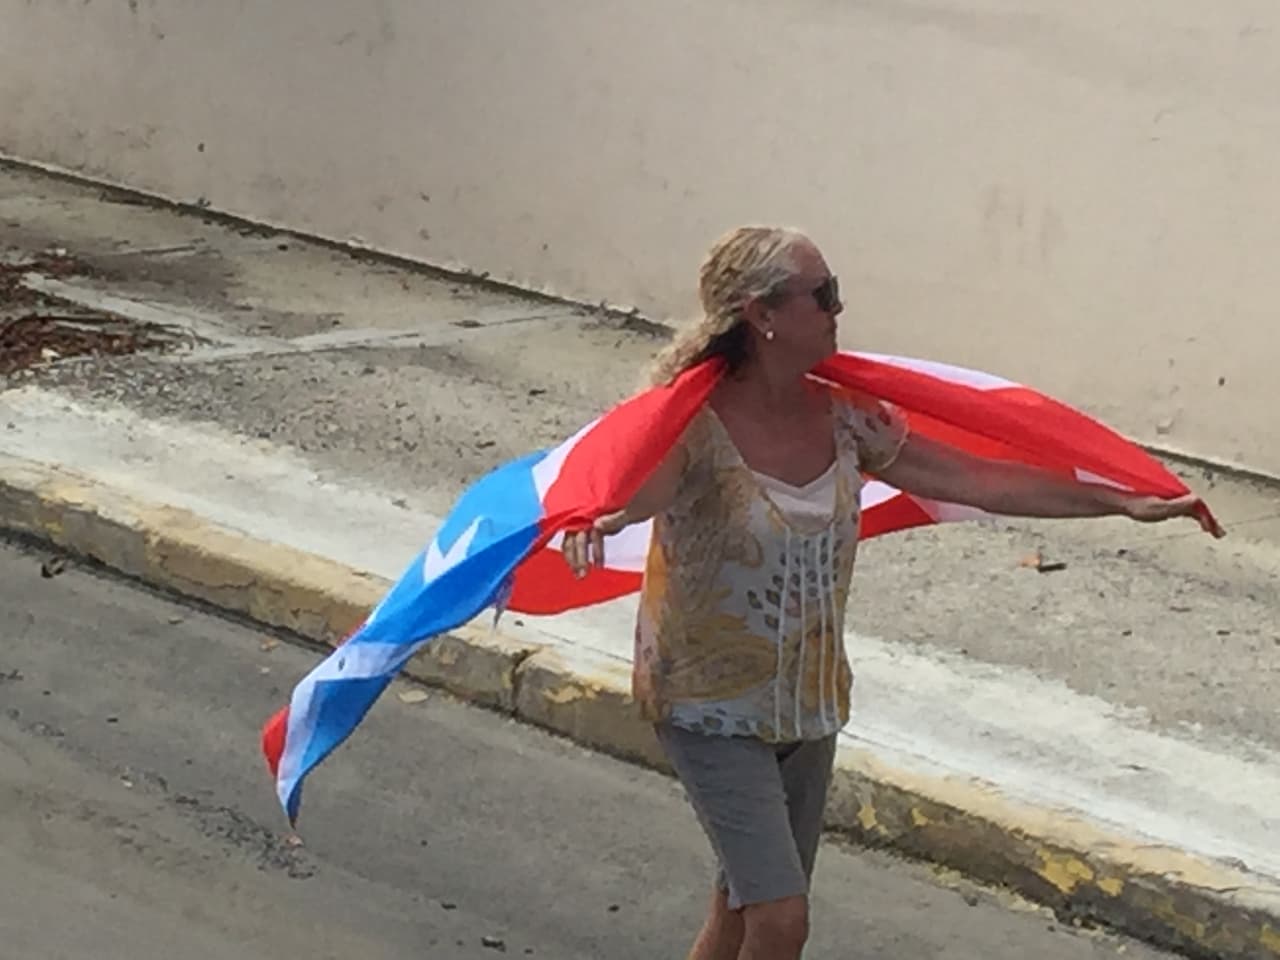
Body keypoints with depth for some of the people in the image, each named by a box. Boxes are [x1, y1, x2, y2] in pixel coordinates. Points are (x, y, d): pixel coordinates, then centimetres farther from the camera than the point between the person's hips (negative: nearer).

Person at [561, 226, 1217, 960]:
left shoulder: (845, 417, -1)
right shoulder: (695, 423, -19)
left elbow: (976, 480, 2)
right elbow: (639, 486, -39)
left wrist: (1124, 503, 0)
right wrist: (595, 519, -65)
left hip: (809, 705, 6)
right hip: (714, 707, -6)